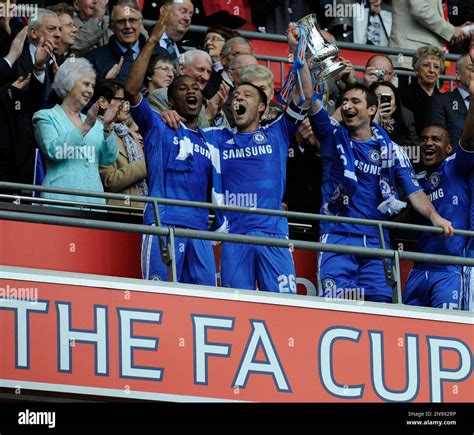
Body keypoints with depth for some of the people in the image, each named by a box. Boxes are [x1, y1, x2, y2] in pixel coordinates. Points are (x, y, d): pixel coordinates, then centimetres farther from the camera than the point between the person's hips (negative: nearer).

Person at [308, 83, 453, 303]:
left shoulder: (390, 150, 10)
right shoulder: (333, 136, 9)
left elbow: (414, 192, 2)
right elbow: (312, 102, -3)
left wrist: (434, 217, -16)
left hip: (376, 240, 1)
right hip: (337, 236, -1)